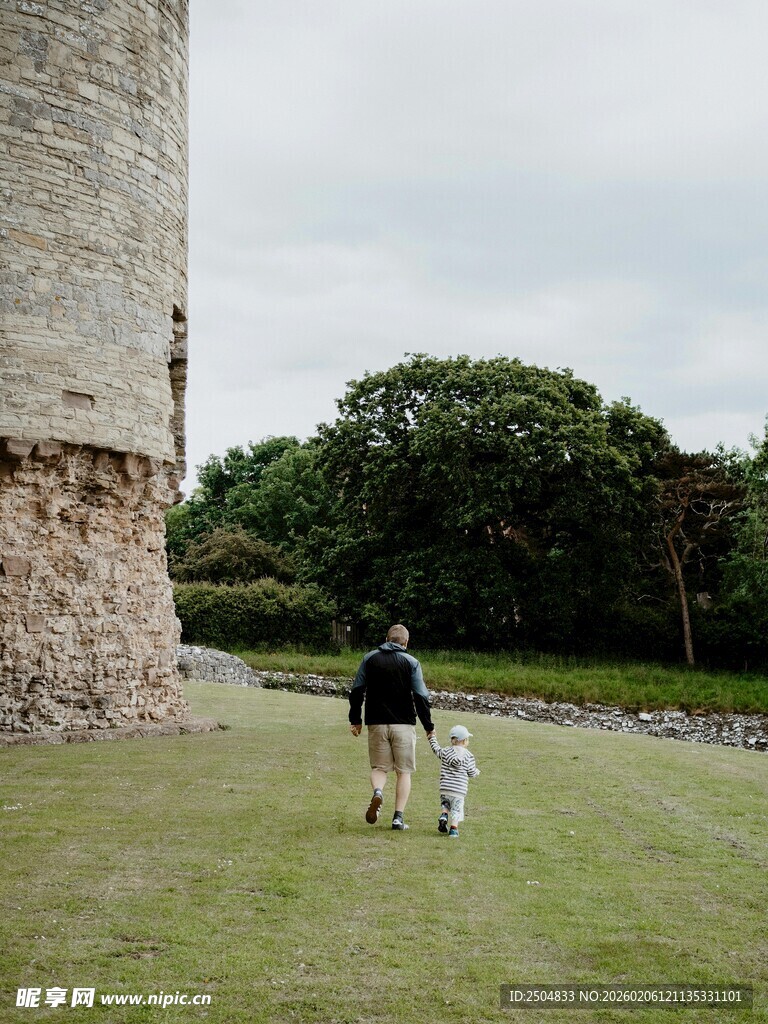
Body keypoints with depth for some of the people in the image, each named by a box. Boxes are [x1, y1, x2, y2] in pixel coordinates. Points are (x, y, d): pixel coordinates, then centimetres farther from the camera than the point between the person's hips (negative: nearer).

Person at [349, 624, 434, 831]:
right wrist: (428, 726, 1)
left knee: (379, 767, 12)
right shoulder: (411, 662, -1)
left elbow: (356, 691, 4)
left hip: (376, 724, 2)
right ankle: (398, 817, 1)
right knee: (404, 771, 8)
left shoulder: (369, 658, 6)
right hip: (404, 724, -2)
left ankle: (377, 792, -19)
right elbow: (421, 697, -6)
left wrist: (355, 720, 12)